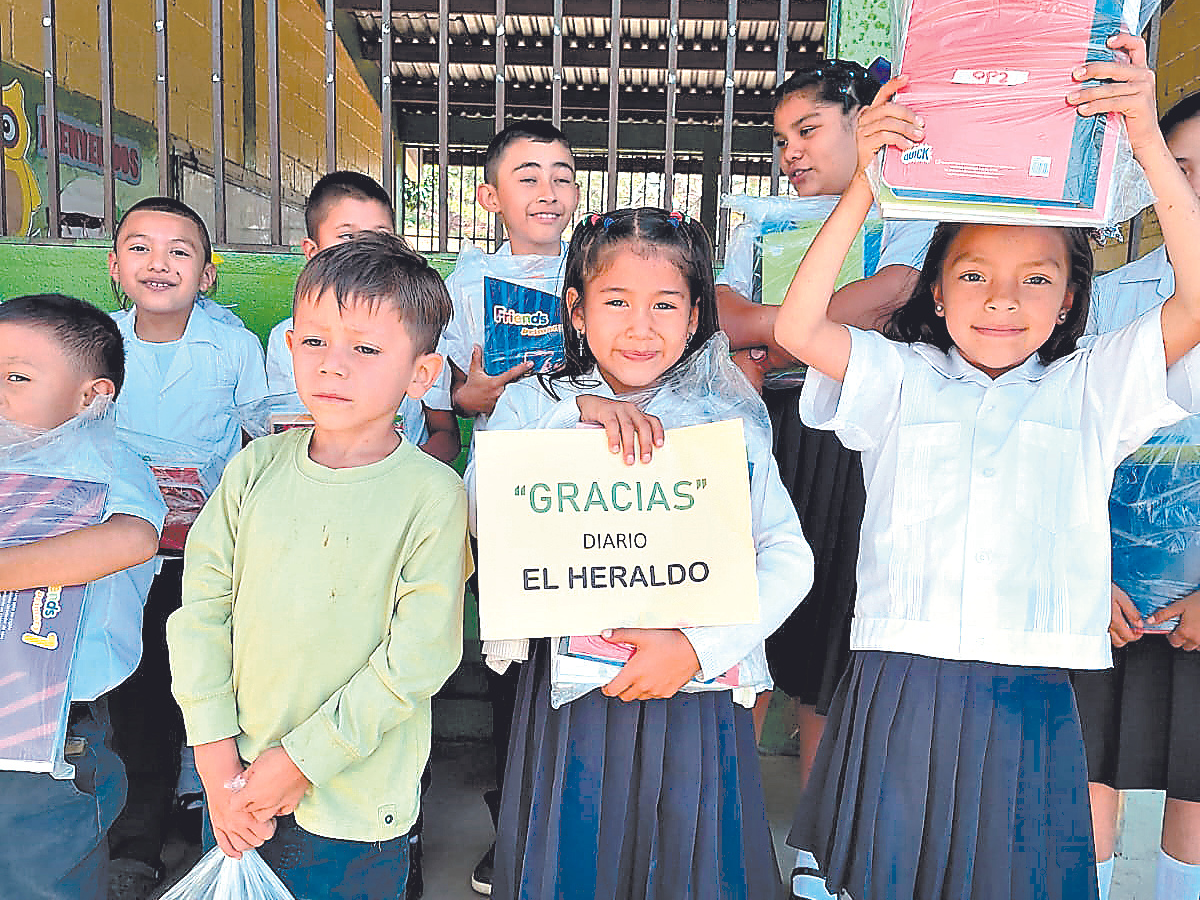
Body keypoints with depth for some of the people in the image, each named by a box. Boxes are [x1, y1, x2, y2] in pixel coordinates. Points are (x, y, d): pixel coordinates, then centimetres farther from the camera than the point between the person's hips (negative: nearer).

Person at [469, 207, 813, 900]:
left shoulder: (726, 422, -1)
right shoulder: (534, 404, 0)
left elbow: (789, 558, -7)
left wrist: (697, 646, -18)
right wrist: (578, 414, -23)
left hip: (697, 696, 0)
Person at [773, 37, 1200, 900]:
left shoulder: (1091, 386, 8)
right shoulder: (901, 378, 5)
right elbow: (797, 329, -9)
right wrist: (867, 184, -13)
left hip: (1029, 705, 1)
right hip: (899, 691, 0)